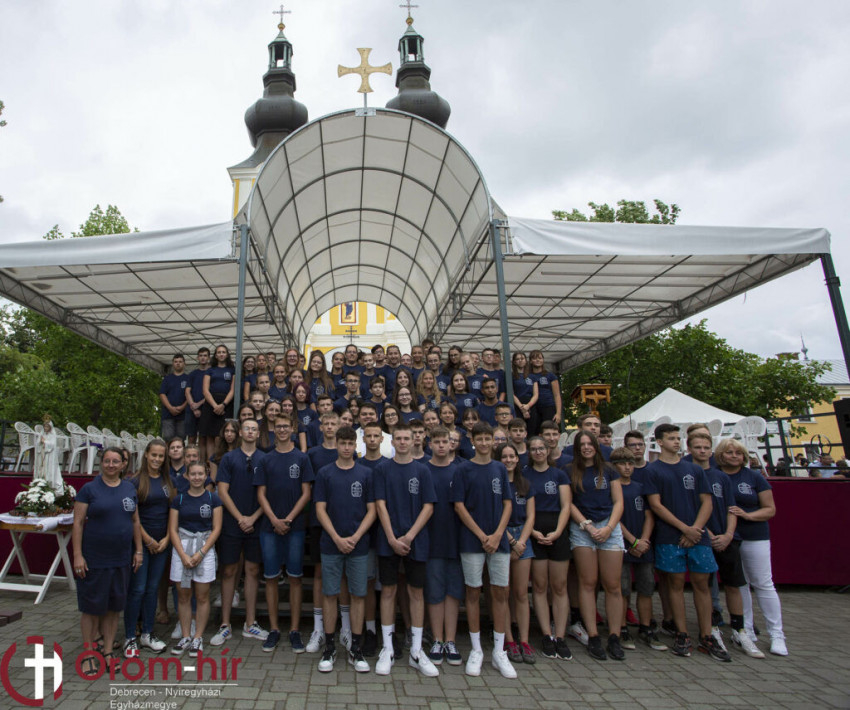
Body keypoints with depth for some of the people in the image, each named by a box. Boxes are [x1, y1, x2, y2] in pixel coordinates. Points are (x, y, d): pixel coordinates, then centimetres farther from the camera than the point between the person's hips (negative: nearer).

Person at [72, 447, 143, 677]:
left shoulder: (129, 489, 6)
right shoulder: (89, 489, -5)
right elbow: (78, 523, -7)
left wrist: (138, 550, 8)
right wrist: (77, 555, -13)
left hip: (122, 559, 4)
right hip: (94, 559, -4)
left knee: (114, 606, 13)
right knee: (91, 606, 5)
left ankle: (107, 650, 26)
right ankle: (89, 654, 20)